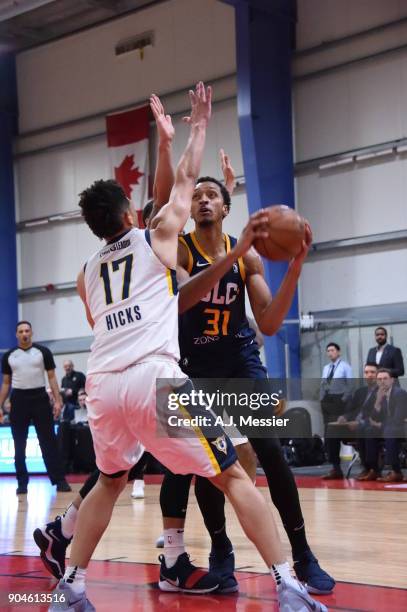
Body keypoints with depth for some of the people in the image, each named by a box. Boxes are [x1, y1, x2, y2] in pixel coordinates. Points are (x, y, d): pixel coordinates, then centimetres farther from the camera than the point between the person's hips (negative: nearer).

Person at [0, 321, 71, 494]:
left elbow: (52, 377, 3)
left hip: (39, 397, -2)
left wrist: (57, 400, -6)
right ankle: (22, 483, 12)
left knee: (48, 441, -2)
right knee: (19, 444, 4)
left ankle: (59, 480, 1)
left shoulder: (43, 352, 2)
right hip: (18, 399, 2)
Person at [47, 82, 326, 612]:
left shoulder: (87, 273, 25)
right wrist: (199, 125, 38)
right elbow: (185, 179, 23)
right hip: (152, 376, -5)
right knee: (233, 477, 2)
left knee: (110, 482, 28)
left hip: (101, 382, 5)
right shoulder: (157, 237, 13)